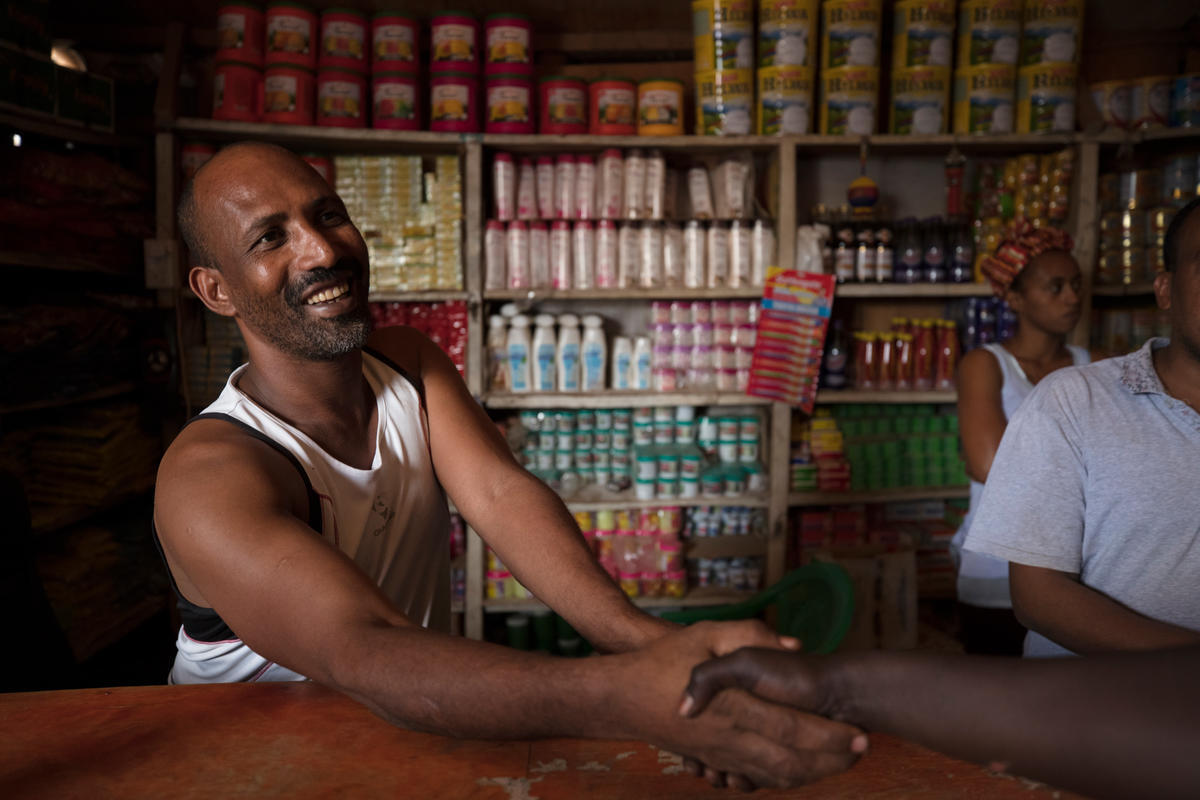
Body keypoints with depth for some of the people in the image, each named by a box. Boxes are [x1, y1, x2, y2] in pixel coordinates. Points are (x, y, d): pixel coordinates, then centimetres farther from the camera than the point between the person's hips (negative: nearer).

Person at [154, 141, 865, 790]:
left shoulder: (412, 363, -2)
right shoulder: (209, 475, -22)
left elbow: (500, 494, -18)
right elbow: (365, 654, -35)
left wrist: (642, 638, -35)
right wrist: (624, 694, -50)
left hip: (417, 731, 4)